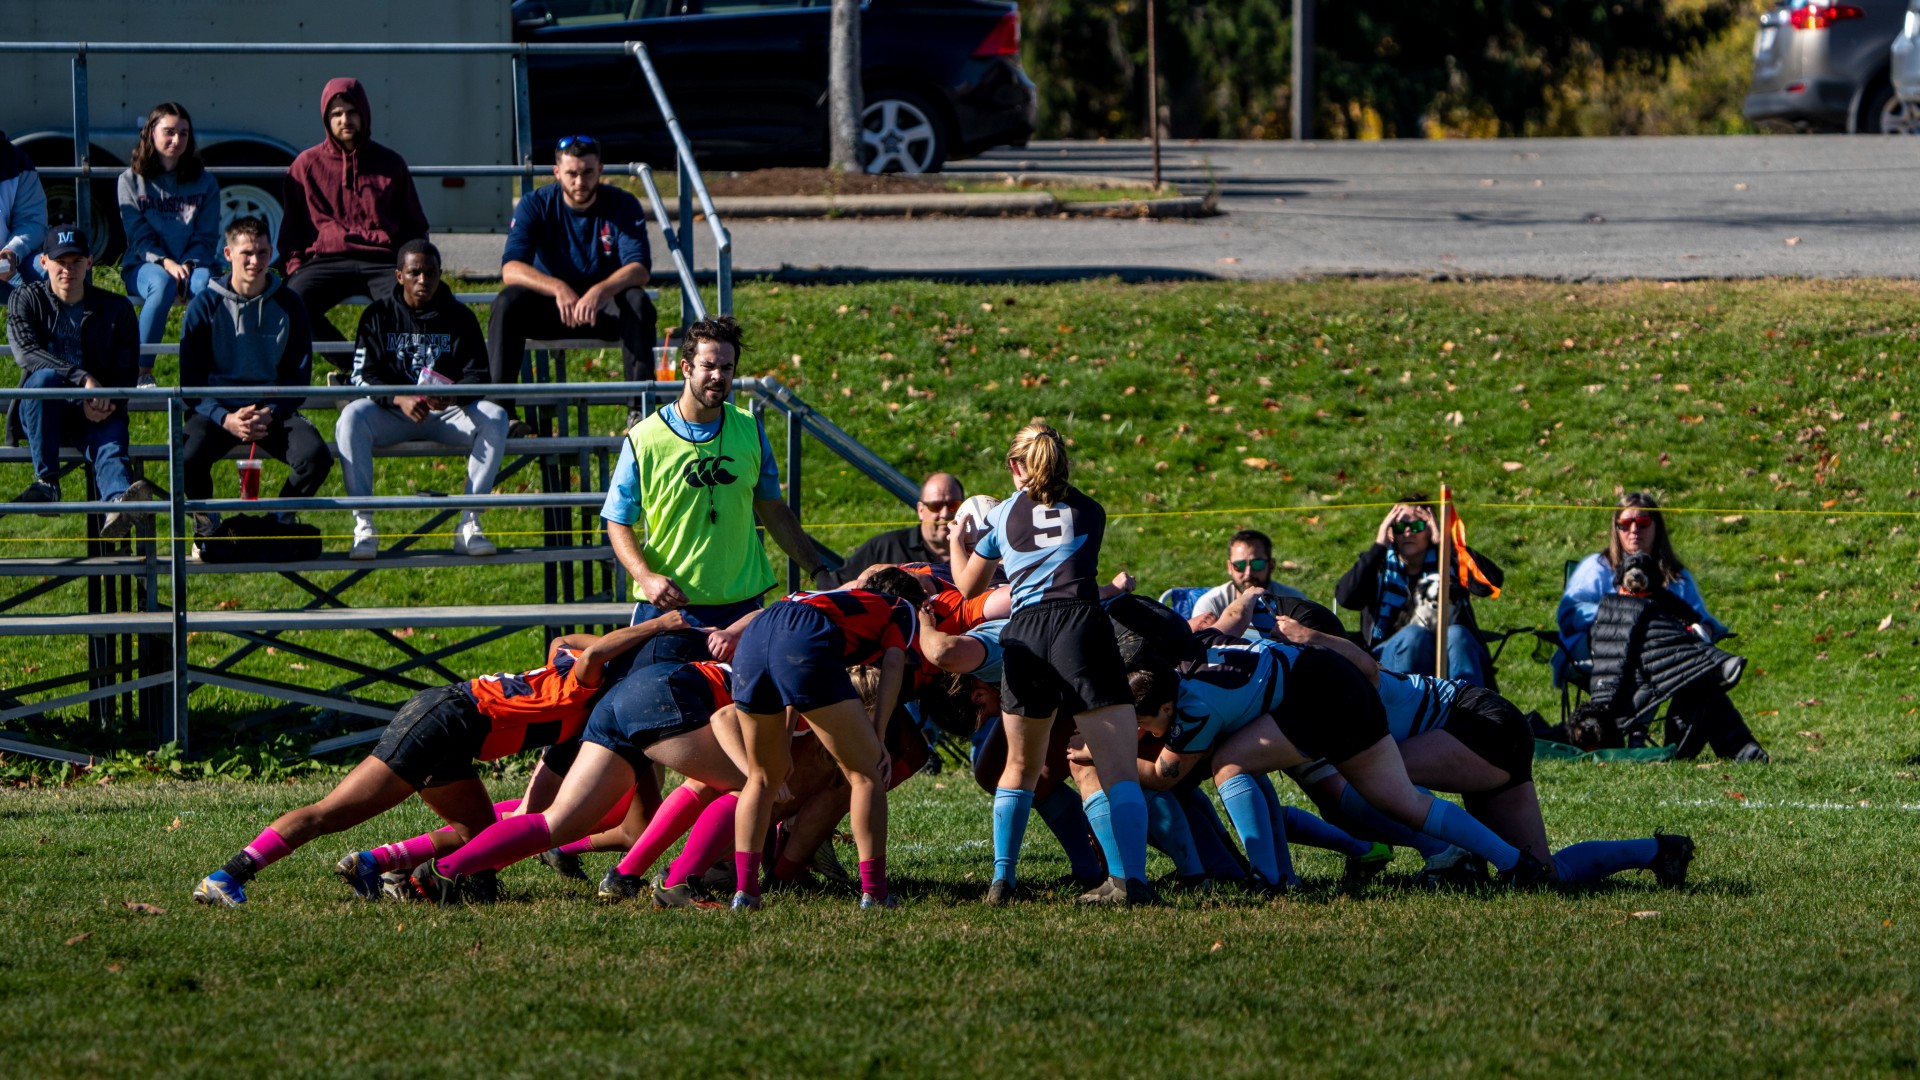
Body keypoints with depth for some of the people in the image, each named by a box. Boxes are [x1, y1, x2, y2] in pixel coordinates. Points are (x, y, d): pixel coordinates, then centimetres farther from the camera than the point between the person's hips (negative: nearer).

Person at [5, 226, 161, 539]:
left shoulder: (116, 309, 10)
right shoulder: (26, 301, 6)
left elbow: (127, 372, 5)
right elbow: (26, 352, -13)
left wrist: (103, 405, -17)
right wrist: (83, 379, -27)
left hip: (95, 414, 0)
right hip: (41, 413, 0)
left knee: (111, 442, -34)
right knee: (45, 376, -34)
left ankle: (119, 503, -69)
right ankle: (46, 481, -32)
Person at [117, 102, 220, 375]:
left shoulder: (204, 183, 11)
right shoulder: (131, 181, 6)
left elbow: (207, 237, 4)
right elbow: (138, 236, -3)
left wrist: (188, 265, -17)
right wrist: (165, 263, -21)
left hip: (191, 263, 1)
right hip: (144, 265, -1)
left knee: (204, 283, -35)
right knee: (162, 284, -38)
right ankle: (141, 371, -31)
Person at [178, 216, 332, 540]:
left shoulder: (288, 305, 6)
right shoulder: (205, 306, 2)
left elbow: (299, 377, 6)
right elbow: (190, 380, 0)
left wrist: (269, 413, -14)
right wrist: (225, 418, -18)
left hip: (274, 411, 1)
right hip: (218, 410, -1)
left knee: (315, 455, -29)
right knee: (188, 457, -34)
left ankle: (281, 520, 1)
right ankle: (206, 524, -3)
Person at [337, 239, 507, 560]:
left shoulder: (459, 317, 5)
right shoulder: (378, 315, 4)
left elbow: (477, 377, -2)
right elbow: (363, 377, -6)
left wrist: (451, 398, -26)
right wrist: (400, 400, -27)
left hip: (447, 413, 1)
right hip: (391, 413, -1)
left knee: (494, 418, -28)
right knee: (351, 417, -33)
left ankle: (470, 523, -27)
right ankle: (363, 524, -33)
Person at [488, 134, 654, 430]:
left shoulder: (623, 206, -9)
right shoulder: (535, 205, -10)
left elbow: (639, 269, -22)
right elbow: (510, 269, -22)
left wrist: (599, 292, -43)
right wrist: (559, 289, -41)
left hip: (605, 308, 0)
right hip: (549, 306, 0)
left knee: (637, 302, -32)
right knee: (508, 302, -30)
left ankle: (639, 408, -32)